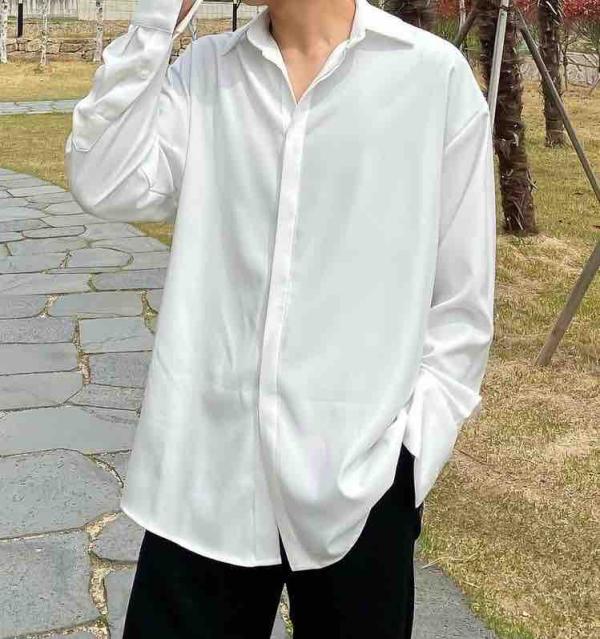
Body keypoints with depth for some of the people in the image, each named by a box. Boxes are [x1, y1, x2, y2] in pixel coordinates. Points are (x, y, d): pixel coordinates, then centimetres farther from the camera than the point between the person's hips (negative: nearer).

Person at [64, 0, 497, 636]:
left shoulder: (435, 75, -4)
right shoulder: (202, 71, 5)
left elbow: (461, 300, -1)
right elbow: (105, 186, -10)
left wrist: (412, 449, -6)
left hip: (360, 476, -1)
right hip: (202, 465, 2)